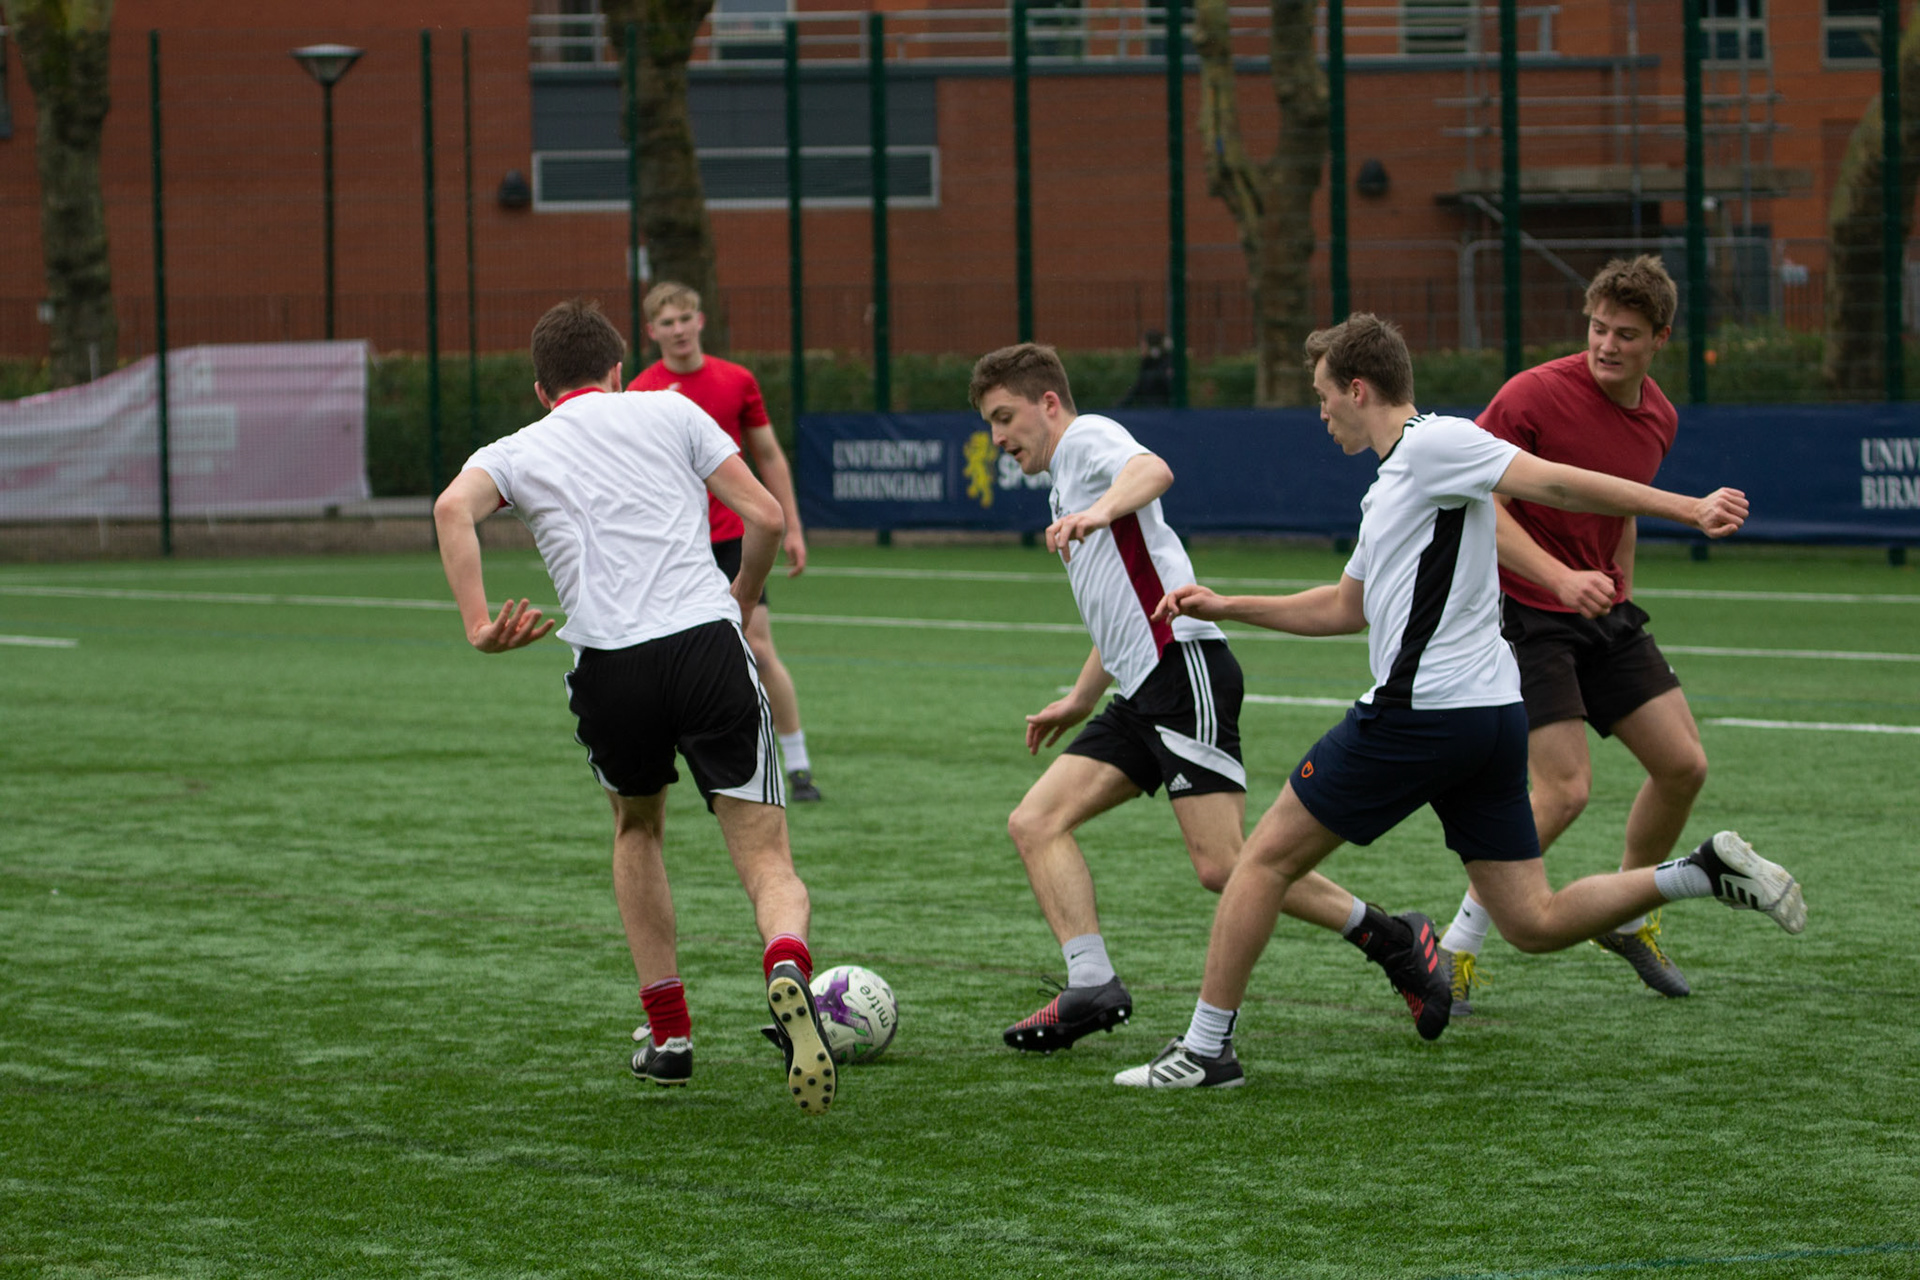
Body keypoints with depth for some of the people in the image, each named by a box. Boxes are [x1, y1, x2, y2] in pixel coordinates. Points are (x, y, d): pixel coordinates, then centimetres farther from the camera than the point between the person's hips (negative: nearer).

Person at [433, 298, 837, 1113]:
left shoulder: (515, 453, 19)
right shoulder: (670, 412, 18)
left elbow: (454, 507, -4)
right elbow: (764, 515, 11)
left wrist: (479, 627, -10)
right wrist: (740, 603, 29)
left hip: (609, 666, 1)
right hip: (707, 643, -1)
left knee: (636, 831, 30)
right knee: (768, 865, 0)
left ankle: (669, 1035, 28)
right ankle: (787, 966, -34)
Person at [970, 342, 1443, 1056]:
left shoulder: (1089, 436, 0)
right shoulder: (1067, 486, 29)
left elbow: (1153, 471, -27)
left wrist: (1101, 510, -46)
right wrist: (1079, 701, 43)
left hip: (1184, 666, -10)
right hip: (1143, 691, 10)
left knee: (1222, 867, -17)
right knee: (1035, 823, -3)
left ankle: (1389, 940, -4)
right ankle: (1091, 984, -14)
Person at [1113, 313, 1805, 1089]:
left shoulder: (1432, 444, -7)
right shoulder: (1395, 482, 23)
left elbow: (1557, 484, -14)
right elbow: (1346, 608, 33)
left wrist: (1687, 509, -21)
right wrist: (1226, 608, 31)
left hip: (1419, 711, -10)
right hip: (1490, 713, 10)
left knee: (1268, 857, 2)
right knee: (1536, 924, 5)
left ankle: (1205, 1047, 6)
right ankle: (1705, 871, -3)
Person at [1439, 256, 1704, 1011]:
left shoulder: (1658, 417, 5)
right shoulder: (1535, 395, -18)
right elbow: (1479, 501, -21)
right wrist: (1560, 578, -31)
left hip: (1603, 614, 7)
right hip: (1526, 611, -7)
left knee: (1682, 764, 4)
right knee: (1565, 789, -18)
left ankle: (1627, 918, 26)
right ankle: (1459, 947, -6)